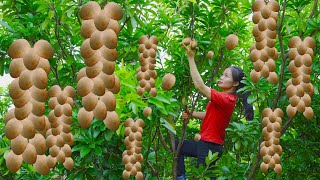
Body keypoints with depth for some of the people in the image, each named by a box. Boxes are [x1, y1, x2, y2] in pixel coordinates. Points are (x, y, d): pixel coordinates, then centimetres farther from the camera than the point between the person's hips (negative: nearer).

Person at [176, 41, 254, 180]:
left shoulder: (226, 99, -23)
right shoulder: (227, 97, 8)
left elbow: (200, 86, -30)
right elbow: (210, 114, 15)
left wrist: (191, 58, -29)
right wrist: (190, 114, -1)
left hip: (210, 146, -10)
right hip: (206, 143, 10)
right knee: (176, 145, 18)